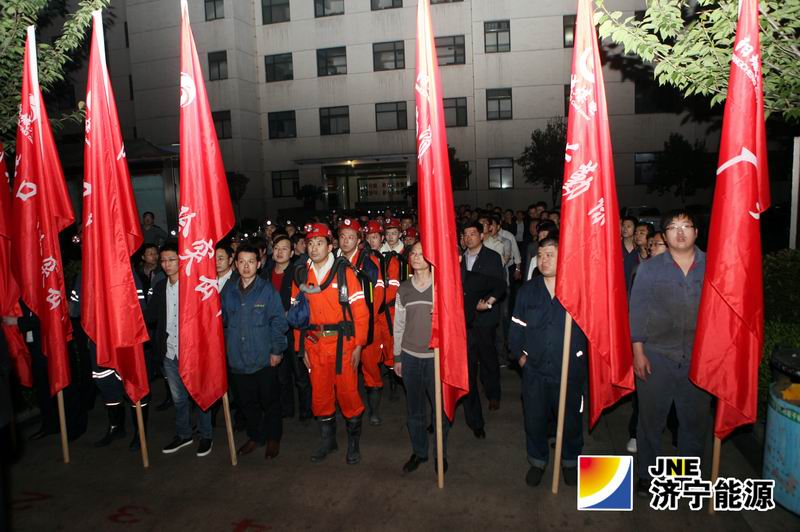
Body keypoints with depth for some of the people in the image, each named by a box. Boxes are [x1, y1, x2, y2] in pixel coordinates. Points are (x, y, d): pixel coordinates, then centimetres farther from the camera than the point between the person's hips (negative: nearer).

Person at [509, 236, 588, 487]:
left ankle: (570, 461, 39)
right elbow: (516, 326, 5)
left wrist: (581, 356, -8)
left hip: (570, 370, -2)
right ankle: (538, 461, 35)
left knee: (570, 419, 14)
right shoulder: (528, 290, 2)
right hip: (534, 369, 2)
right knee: (534, 419, 12)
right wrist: (519, 354, 1)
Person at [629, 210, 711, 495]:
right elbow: (637, 311, 0)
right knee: (651, 417, 10)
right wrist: (638, 352, -5)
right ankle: (647, 474, 28)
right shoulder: (649, 269, 0)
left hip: (699, 357, 1)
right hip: (656, 356, -1)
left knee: (696, 418, 13)